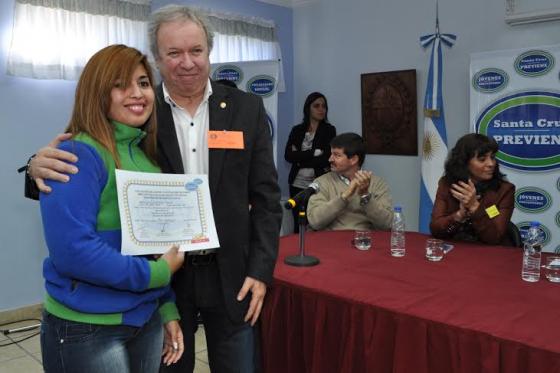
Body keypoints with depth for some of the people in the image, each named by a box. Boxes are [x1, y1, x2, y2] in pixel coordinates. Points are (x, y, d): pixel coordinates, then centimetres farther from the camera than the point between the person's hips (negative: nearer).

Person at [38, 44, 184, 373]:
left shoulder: (149, 156, 5)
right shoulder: (77, 156, -16)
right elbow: (71, 249, -24)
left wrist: (167, 308, 6)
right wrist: (157, 273, -17)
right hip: (86, 329, -6)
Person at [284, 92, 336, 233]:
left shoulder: (329, 130, 3)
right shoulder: (297, 130, 9)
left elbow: (326, 159, -9)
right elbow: (287, 155, -4)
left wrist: (300, 158, -5)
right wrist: (313, 153, -10)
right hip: (297, 184, 2)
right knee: (298, 224, 6)